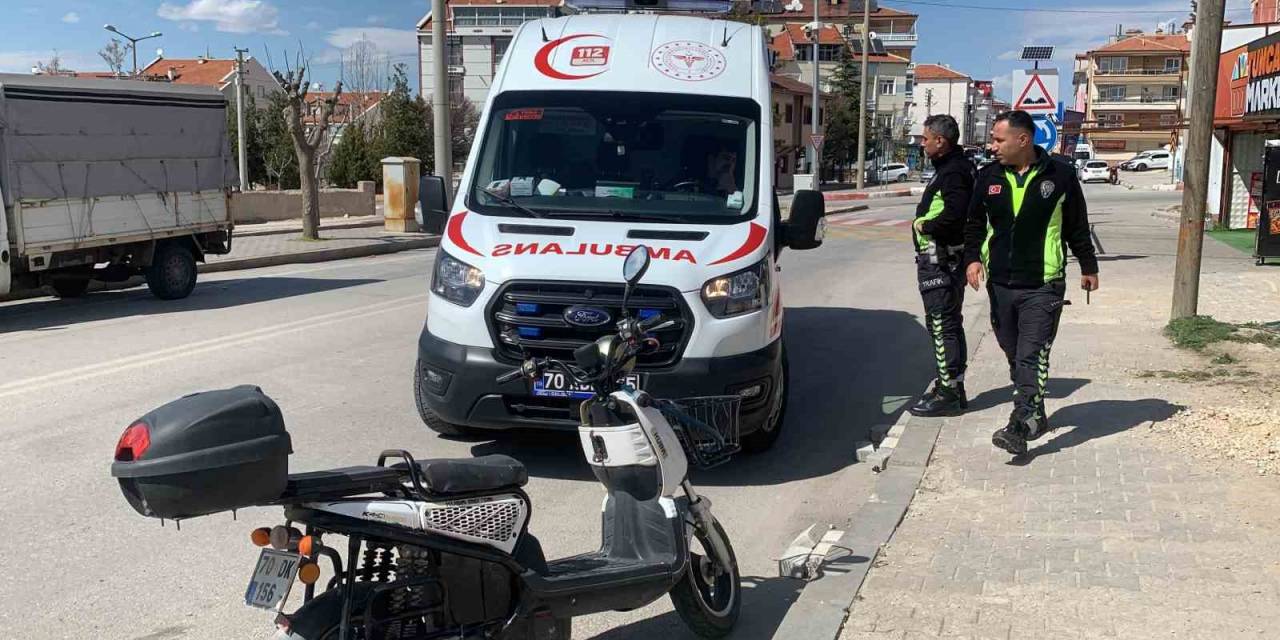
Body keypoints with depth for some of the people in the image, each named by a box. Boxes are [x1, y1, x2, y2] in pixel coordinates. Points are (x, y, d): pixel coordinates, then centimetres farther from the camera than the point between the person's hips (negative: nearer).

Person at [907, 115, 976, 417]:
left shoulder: (952, 172, -18)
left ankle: (947, 393, -3)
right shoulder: (960, 166, 16)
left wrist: (924, 225, -18)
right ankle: (954, 388, 26)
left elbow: (955, 213, -32)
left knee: (942, 325, -7)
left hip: (939, 260, -11)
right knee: (951, 324, 17)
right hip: (951, 258, 11)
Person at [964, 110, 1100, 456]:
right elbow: (974, 224, 12)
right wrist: (972, 258, -5)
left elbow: (1078, 227, 7)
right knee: (1014, 356, 13)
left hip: (1042, 285, -4)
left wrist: (1088, 267, 13)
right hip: (1000, 284, 5)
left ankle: (1020, 426, -13)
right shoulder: (989, 177, 5)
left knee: (1032, 356, -11)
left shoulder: (1060, 176, -3)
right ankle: (1036, 417, 28)